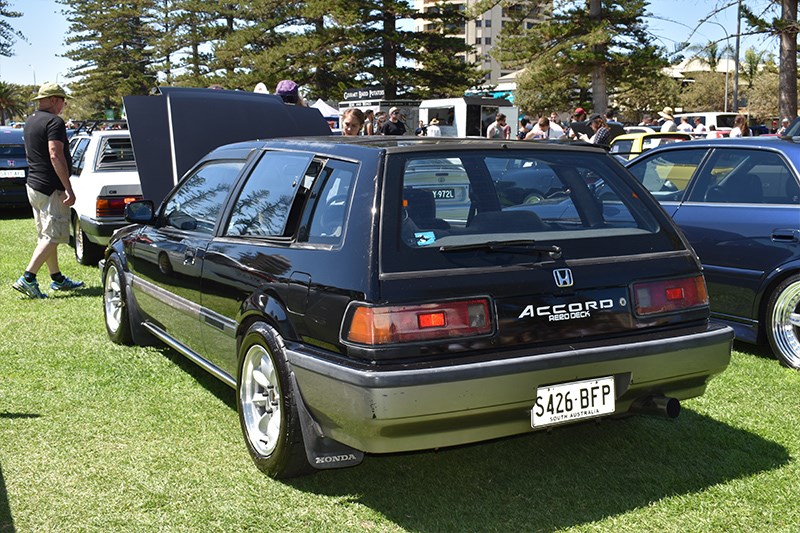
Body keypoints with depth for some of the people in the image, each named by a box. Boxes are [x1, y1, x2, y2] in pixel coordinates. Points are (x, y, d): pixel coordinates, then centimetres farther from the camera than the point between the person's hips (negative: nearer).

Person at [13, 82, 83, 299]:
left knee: (45, 236, 14)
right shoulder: (54, 122, -14)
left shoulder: (30, 121, 16)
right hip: (51, 188, -10)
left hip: (33, 184, 10)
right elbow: (55, 156, -23)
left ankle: (57, 278, 22)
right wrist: (68, 188, -23)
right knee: (53, 236, -8)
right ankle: (27, 278, -14)